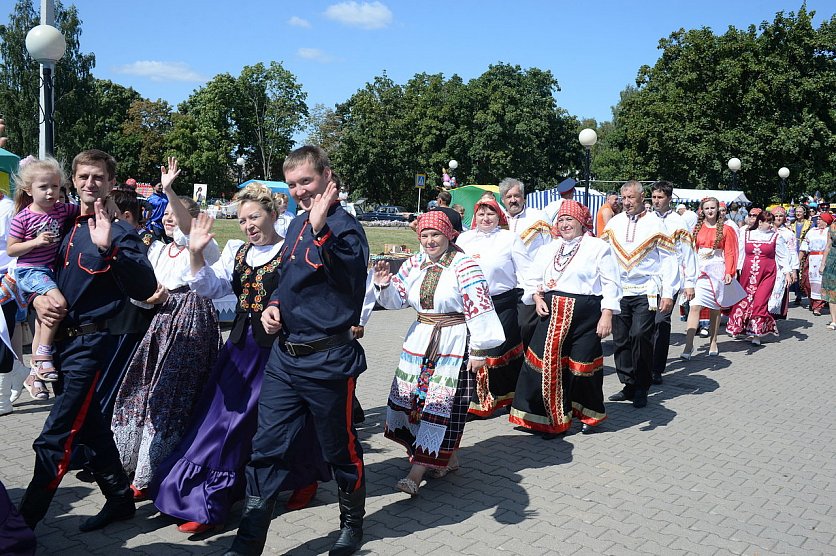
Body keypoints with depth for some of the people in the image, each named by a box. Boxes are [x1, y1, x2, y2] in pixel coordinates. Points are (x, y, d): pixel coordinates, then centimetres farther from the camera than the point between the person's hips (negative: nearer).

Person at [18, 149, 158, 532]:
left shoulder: (118, 231, -11)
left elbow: (145, 288, -24)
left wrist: (109, 248, -34)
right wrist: (38, 299, 0)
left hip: (92, 342, -8)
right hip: (64, 339, 8)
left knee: (55, 439, -5)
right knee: (89, 426, 17)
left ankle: (23, 523, 6)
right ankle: (119, 498, 31)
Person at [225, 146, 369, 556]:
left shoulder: (344, 226, -13)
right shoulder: (296, 225, 11)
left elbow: (351, 273, -33)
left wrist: (321, 230, -46)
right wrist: (273, 305, 4)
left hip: (328, 360, -7)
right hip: (284, 355, 7)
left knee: (340, 449, 11)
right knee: (265, 447, 9)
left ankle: (352, 523, 35)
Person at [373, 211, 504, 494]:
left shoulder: (464, 266, -11)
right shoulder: (414, 263, 7)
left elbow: (479, 308, -13)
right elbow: (396, 299, 10)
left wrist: (479, 350, -14)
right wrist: (384, 284, -12)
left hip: (454, 343, -7)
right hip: (420, 339, 7)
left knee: (440, 402, -5)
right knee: (411, 397, 6)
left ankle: (418, 471, -5)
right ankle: (447, 457, 21)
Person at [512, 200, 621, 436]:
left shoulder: (598, 247, -2)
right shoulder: (550, 249, 14)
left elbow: (610, 284, -5)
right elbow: (533, 278, 21)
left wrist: (607, 315, -12)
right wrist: (537, 298, 4)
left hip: (585, 315, -4)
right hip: (553, 314, 5)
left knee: (582, 366, 2)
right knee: (549, 364, 1)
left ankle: (590, 415, 25)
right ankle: (553, 418, 14)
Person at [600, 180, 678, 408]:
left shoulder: (654, 223, -3)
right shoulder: (614, 222, 6)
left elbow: (669, 259, -2)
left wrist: (668, 293, -7)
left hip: (646, 291, -4)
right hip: (619, 291, 4)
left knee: (640, 335, -12)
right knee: (621, 340, 6)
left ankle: (642, 389, 4)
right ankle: (629, 385, 19)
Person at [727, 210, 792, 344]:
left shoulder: (775, 236, 5)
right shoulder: (746, 234, 9)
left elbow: (783, 255, 7)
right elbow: (740, 253, 12)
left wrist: (787, 272, 1)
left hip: (767, 274, -2)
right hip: (748, 273, 2)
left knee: (760, 302, -9)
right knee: (744, 301, 2)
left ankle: (757, 334, -4)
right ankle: (740, 328, 18)